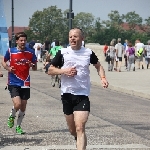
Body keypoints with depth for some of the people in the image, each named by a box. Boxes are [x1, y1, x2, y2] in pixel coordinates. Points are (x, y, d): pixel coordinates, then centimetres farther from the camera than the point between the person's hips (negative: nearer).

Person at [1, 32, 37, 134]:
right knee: (17, 104, -18)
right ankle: (12, 116, 15)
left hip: (25, 83, 3)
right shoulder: (10, 51, -3)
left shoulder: (31, 52, 1)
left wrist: (32, 65, -15)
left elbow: (35, 68, 8)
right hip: (13, 83, -3)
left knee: (23, 107, 7)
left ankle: (18, 126, 26)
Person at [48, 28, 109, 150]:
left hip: (82, 95, -2)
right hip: (67, 94, 2)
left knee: (80, 128, -16)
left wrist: (103, 78, 2)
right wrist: (64, 71, -14)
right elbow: (50, 70, 4)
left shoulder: (88, 53, 2)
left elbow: (98, 66, 20)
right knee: (72, 130, 14)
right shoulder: (62, 53, 0)